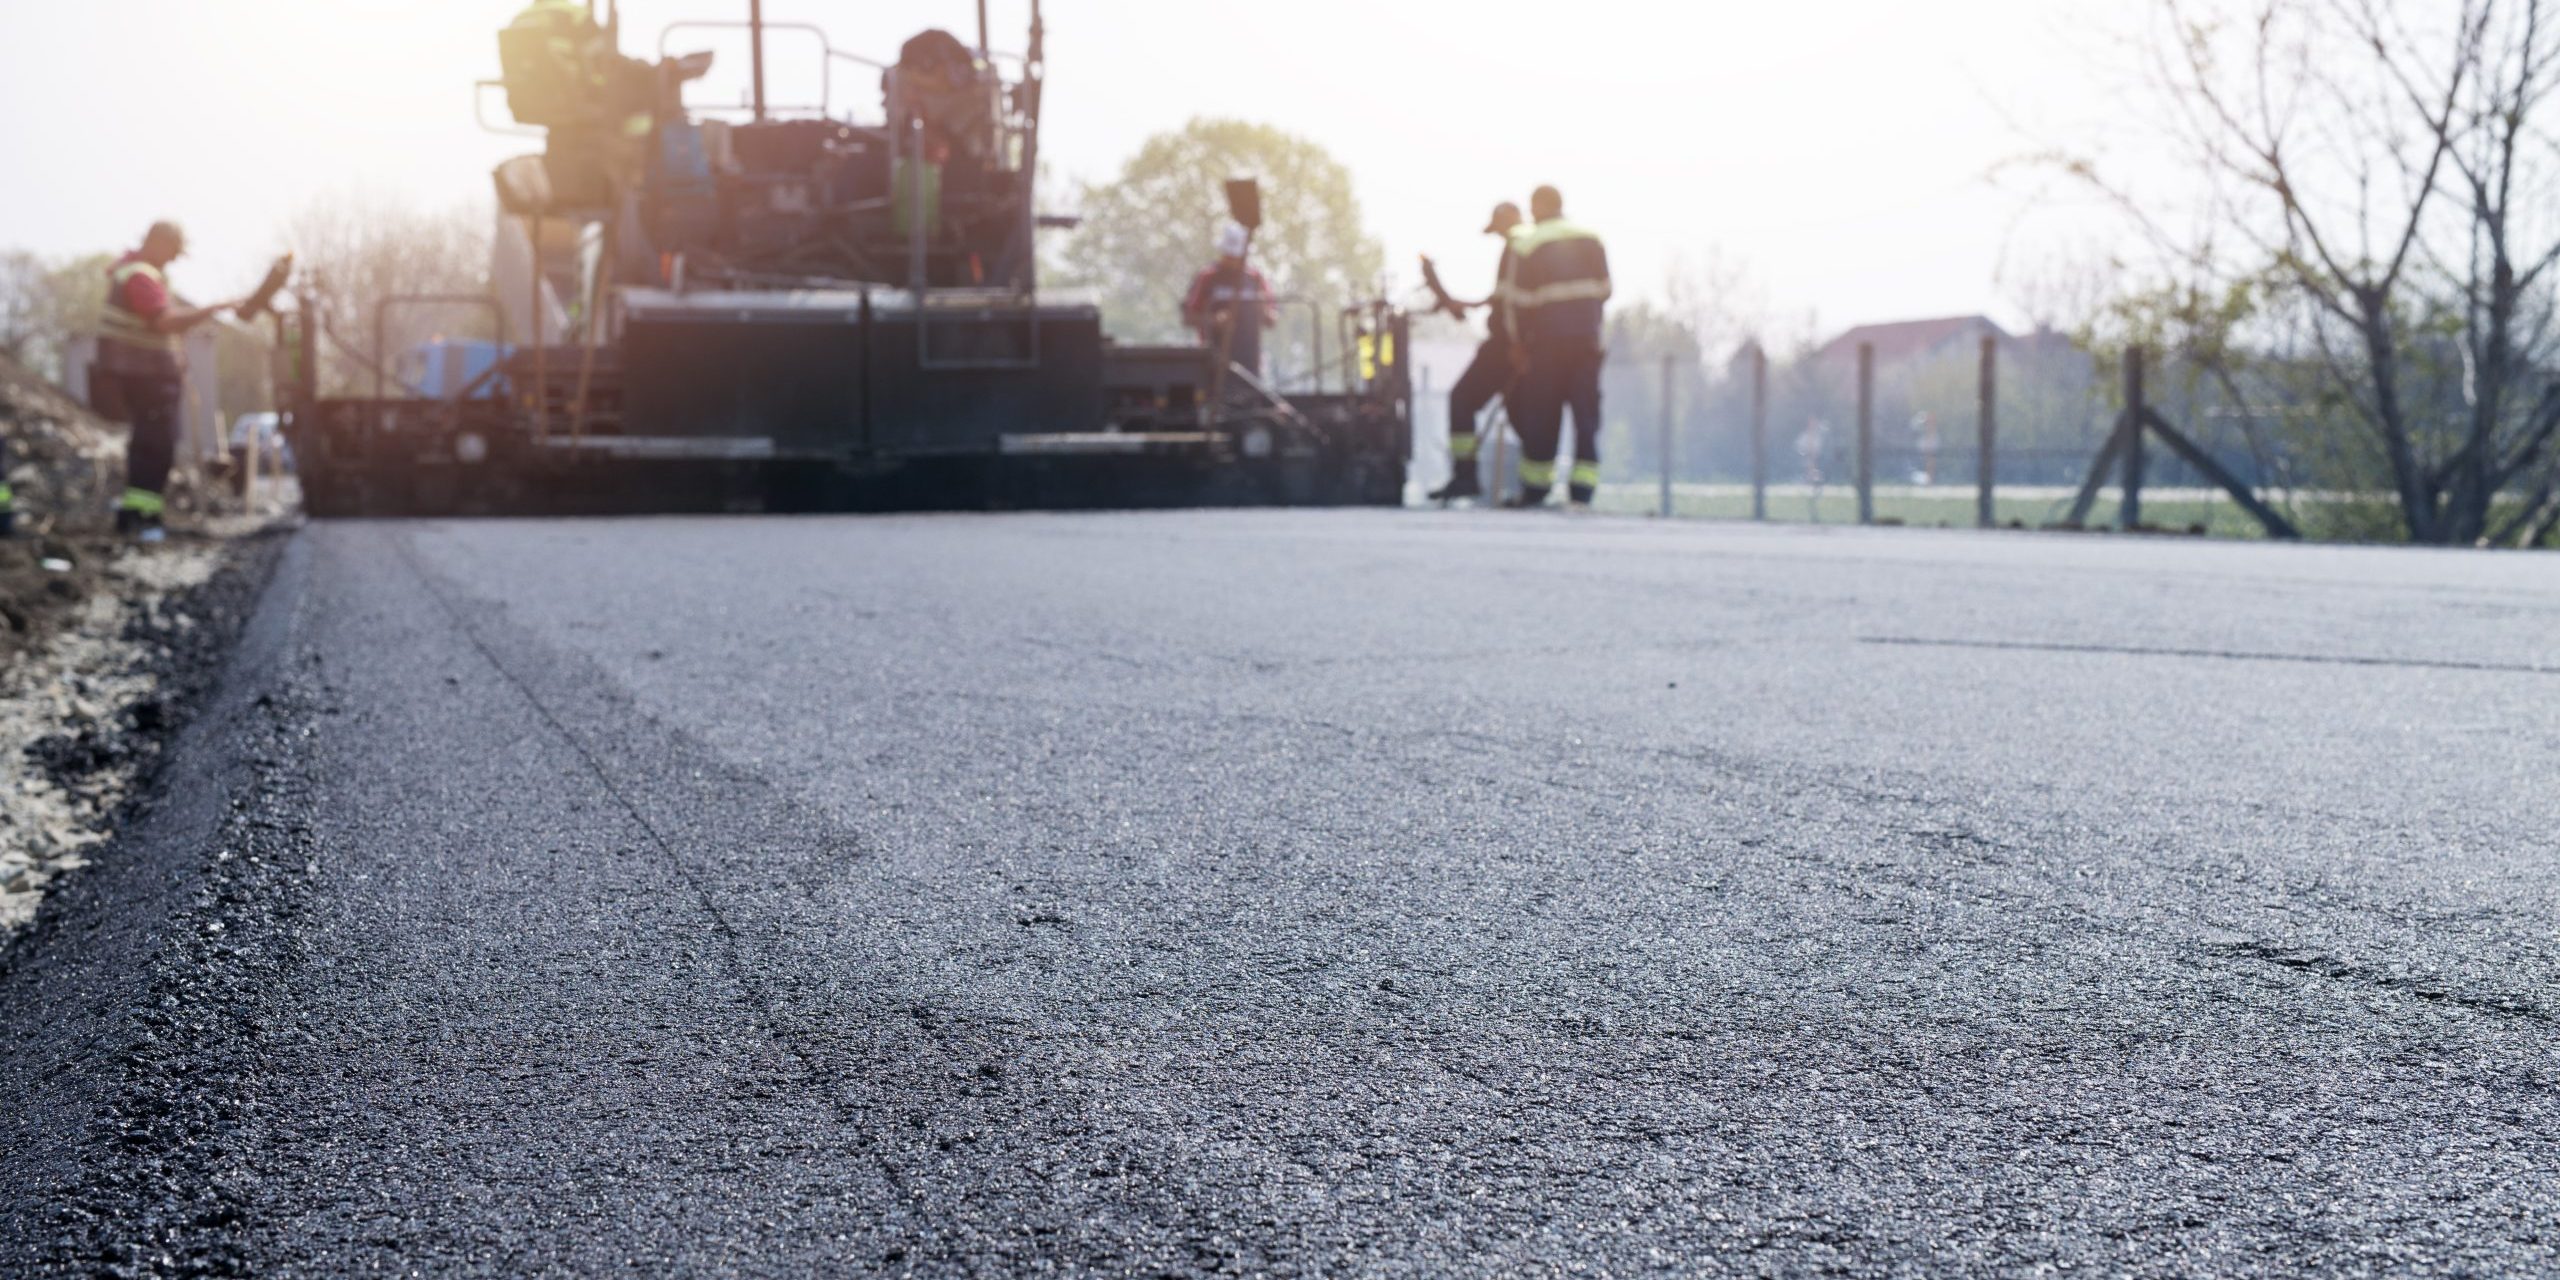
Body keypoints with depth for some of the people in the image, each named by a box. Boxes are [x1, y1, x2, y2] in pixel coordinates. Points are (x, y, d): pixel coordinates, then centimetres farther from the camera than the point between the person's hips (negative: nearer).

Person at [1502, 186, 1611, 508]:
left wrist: (1519, 343, 1)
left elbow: (1520, 300, -6)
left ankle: (1534, 491, 7)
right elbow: (1604, 290, 9)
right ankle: (1582, 491, -4)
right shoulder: (1592, 241, 8)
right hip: (1588, 339, 3)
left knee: (1542, 414, 4)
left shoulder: (1525, 245, -5)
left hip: (1547, 338, -3)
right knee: (1586, 412, 3)